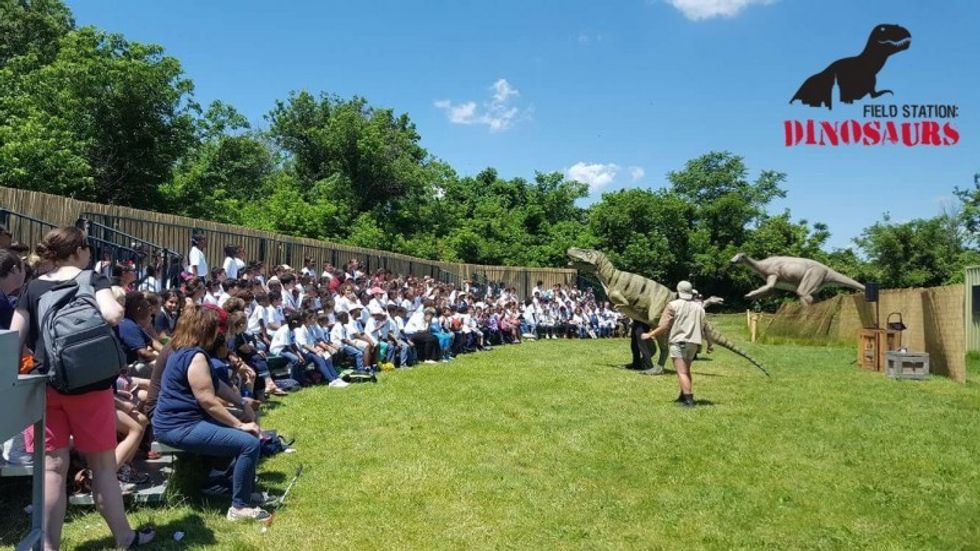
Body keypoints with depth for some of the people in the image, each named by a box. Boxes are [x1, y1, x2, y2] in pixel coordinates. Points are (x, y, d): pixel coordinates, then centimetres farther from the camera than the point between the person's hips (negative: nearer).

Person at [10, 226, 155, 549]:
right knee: (102, 464, 8)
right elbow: (113, 315, -23)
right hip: (89, 384, -3)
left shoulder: (32, 288, 7)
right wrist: (116, 306, -1)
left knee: (52, 467, 8)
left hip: (45, 385, 3)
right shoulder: (93, 279, -4)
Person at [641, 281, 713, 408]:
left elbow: (664, 326, -8)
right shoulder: (698, 307, 12)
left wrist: (650, 335, 1)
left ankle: (689, 400, -15)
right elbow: (704, 328, 10)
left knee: (682, 372, -7)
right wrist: (710, 344, 20)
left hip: (679, 342, -6)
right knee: (686, 370, 20)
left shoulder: (673, 305, -3)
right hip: (693, 342, 6)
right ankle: (684, 396, 30)